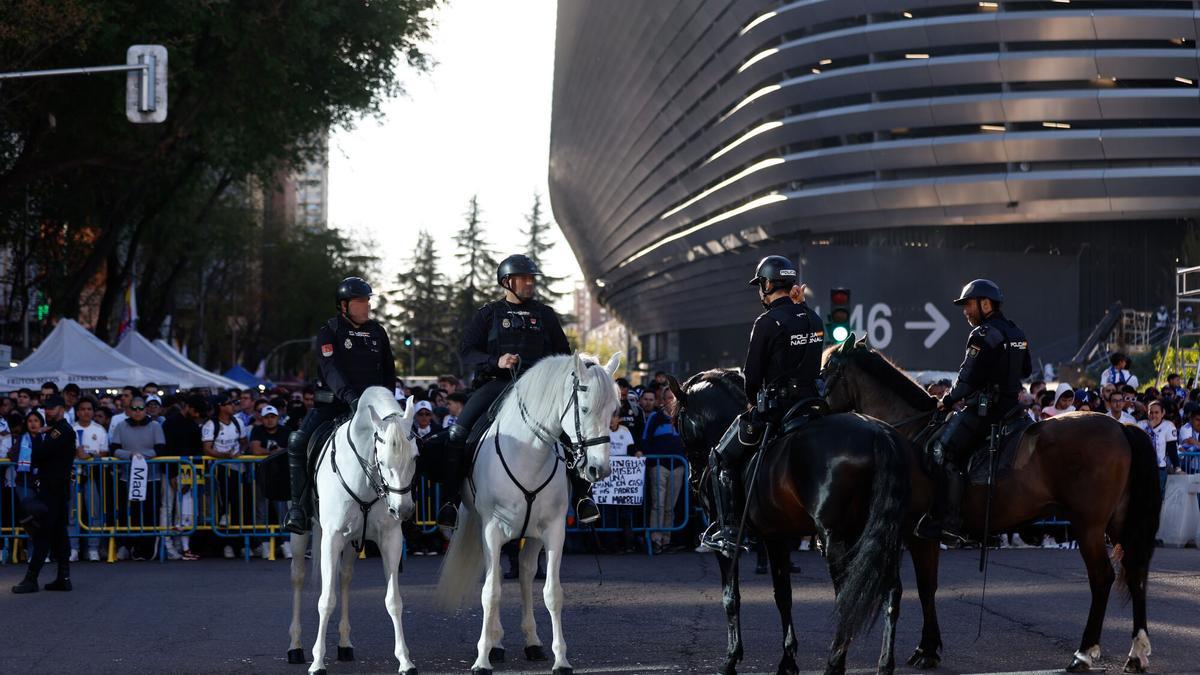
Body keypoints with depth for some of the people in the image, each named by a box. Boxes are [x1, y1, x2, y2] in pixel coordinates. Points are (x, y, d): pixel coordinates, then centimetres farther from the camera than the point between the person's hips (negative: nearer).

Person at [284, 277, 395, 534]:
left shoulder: (377, 332, 10)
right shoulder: (329, 332, -4)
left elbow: (389, 372, 17)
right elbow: (331, 369, -20)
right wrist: (350, 397, -36)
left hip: (370, 402, 4)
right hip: (332, 403, -4)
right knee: (298, 442, -23)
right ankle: (299, 506, -14)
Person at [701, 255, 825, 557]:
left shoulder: (767, 323, -12)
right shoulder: (814, 320, 10)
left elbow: (752, 376, -10)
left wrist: (756, 404, 10)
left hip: (775, 407, -7)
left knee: (722, 458, 7)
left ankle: (728, 532, -1)